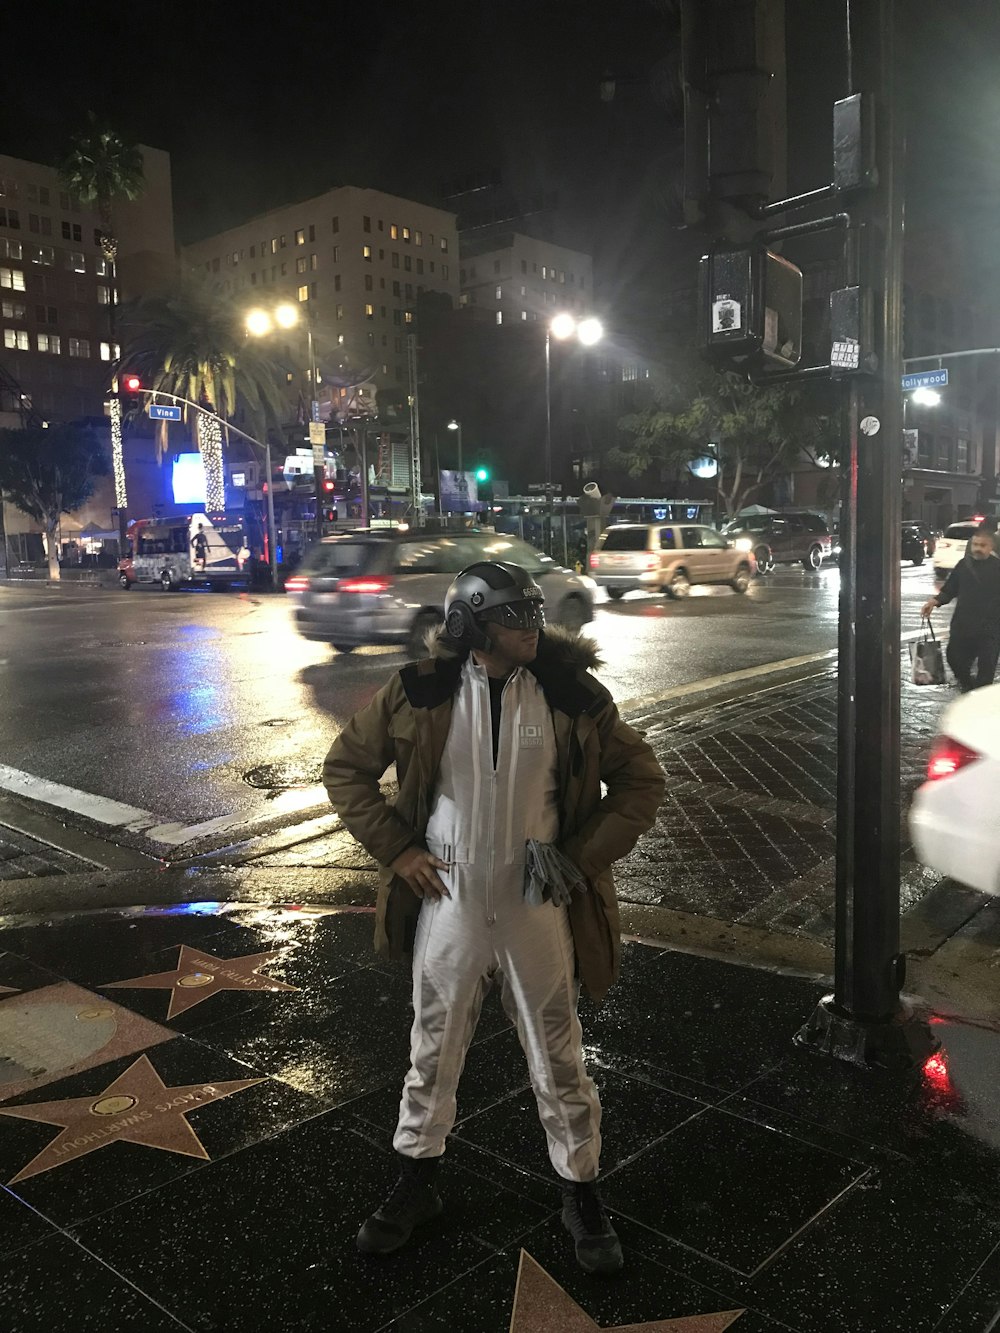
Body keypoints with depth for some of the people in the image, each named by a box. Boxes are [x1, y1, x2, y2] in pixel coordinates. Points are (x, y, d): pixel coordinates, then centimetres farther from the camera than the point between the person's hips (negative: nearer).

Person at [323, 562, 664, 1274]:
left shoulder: (571, 695, -9)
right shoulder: (422, 693, -8)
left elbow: (641, 779, 1)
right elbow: (347, 765, 4)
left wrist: (583, 857, -5)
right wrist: (397, 848, -3)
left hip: (537, 904, 0)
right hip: (450, 902, 1)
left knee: (559, 1056, 13)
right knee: (434, 1050, 16)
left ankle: (582, 1193, 35)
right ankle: (417, 1183, 39)